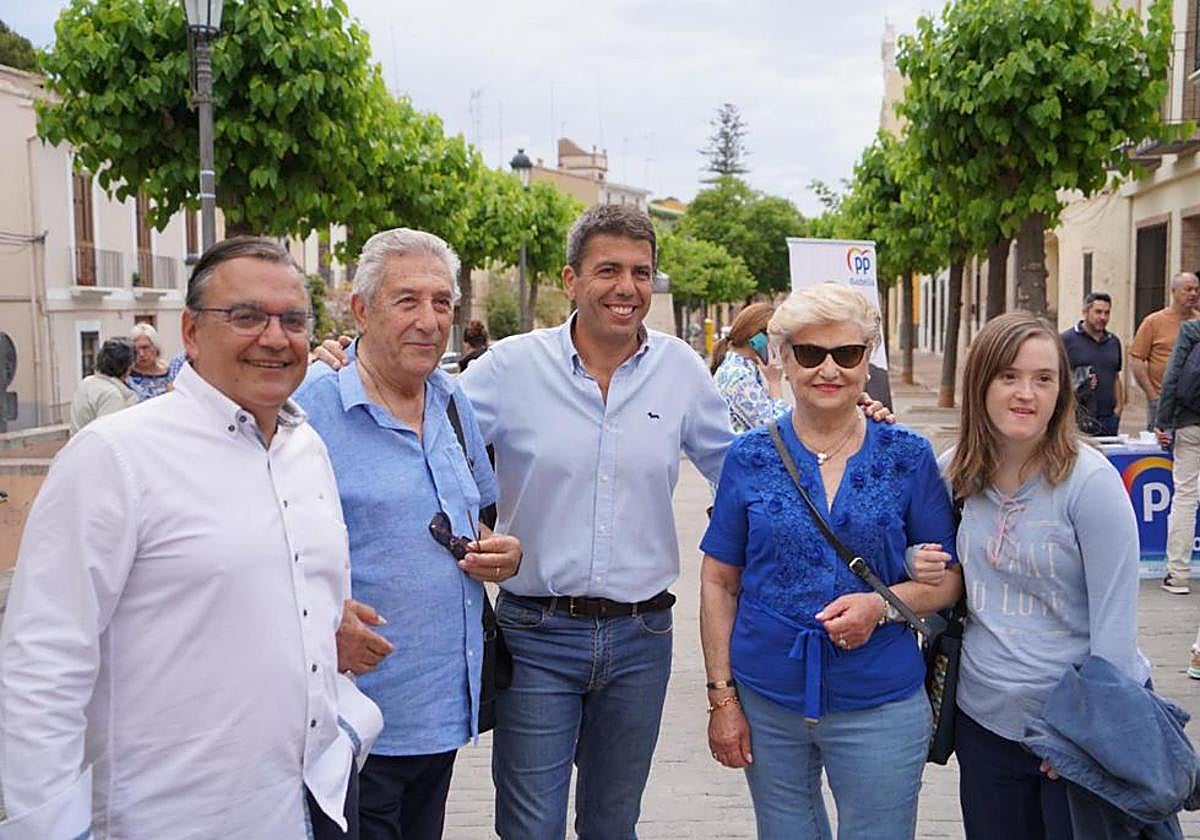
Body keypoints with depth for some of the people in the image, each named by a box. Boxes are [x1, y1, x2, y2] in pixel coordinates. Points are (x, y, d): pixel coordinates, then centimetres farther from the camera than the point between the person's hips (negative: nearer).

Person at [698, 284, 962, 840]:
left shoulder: (908, 457, -2)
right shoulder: (750, 458, -1)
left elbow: (950, 578, 1)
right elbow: (719, 583, 2)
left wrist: (882, 605, -18)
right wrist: (722, 697, -1)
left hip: (879, 705, -1)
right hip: (767, 703, 1)